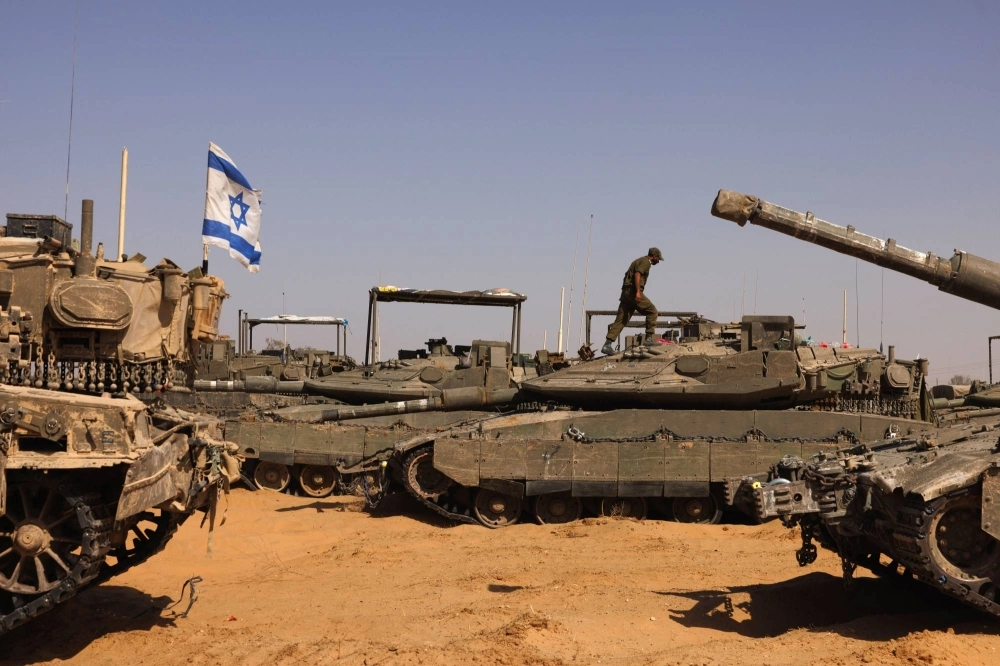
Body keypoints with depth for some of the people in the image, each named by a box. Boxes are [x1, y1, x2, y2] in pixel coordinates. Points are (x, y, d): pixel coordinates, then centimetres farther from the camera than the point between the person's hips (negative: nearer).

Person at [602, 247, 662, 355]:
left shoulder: (639, 260, 26)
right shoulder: (646, 262, -2)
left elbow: (628, 274, 28)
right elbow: (637, 274, -18)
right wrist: (638, 291, -27)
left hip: (626, 292, 9)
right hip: (633, 291, -9)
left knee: (620, 320, 3)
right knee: (652, 311, 1)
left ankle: (608, 344, -4)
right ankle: (649, 337, 0)